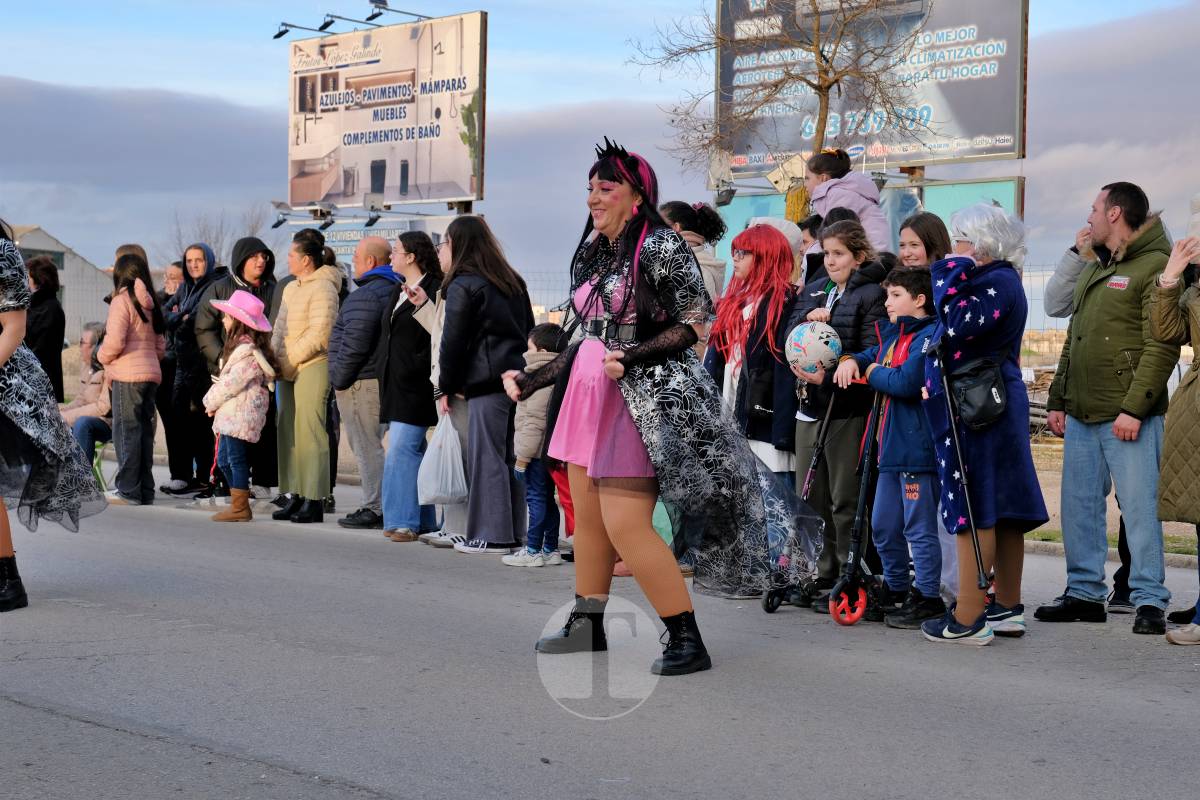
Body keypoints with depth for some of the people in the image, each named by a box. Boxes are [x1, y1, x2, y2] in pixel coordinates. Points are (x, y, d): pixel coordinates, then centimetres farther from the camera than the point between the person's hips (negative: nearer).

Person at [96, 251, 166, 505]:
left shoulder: (122, 300, -7)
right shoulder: (150, 304, 14)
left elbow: (115, 341, -15)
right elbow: (160, 346, 15)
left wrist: (103, 356, 3)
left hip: (127, 375, -7)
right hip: (151, 373, 7)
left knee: (126, 431, -4)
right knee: (145, 432, 10)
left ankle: (128, 491, -5)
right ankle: (145, 491, 12)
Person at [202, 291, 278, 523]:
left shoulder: (248, 351, -16)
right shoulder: (240, 345, 18)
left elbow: (232, 382, -18)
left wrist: (211, 401, -6)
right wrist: (213, 401, 9)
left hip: (240, 414, -11)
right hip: (231, 413, 11)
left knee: (236, 460, -6)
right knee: (224, 460, 14)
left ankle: (240, 508, -1)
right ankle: (238, 504, 20)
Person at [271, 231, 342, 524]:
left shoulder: (323, 288, -9)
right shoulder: (291, 288, 20)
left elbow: (318, 336, -16)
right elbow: (280, 326, 20)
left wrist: (288, 361, -14)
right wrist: (274, 355, 2)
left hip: (313, 367, -9)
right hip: (288, 369, 9)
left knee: (310, 433, -10)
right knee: (288, 432, 8)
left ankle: (314, 501, -8)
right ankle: (295, 496, 14)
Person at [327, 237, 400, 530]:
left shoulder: (366, 296, -17)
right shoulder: (393, 289, 15)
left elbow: (355, 345, -23)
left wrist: (338, 379, -12)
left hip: (362, 383, -10)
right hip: (382, 380, 10)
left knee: (366, 447, -6)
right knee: (371, 445, 16)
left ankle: (374, 509, -4)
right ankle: (383, 506, 19)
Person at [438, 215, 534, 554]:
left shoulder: (462, 286, -4)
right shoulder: (512, 282, 19)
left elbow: (453, 341, -6)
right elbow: (529, 330, 21)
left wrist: (446, 387, 3)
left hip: (486, 382, -8)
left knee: (487, 457, -3)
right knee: (510, 456, 11)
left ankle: (492, 535, -2)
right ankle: (515, 532, 14)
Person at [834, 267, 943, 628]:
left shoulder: (929, 336, -13)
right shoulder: (891, 334, 14)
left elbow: (907, 382, -25)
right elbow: (871, 357, 32)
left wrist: (873, 373, -7)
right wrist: (852, 361, 8)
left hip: (918, 448, -10)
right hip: (891, 446, 10)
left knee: (919, 528, -2)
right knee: (883, 527, 16)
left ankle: (928, 598, 6)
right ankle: (897, 591, 29)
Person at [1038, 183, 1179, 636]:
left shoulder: (1155, 266, -7)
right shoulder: (1092, 269, 20)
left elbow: (1162, 346, -15)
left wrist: (1134, 407, -20)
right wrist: (1057, 401, 19)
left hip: (1128, 418, -8)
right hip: (1080, 416, 8)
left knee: (1139, 507, -5)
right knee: (1078, 506, 10)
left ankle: (1149, 602, 2)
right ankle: (1084, 594, 18)